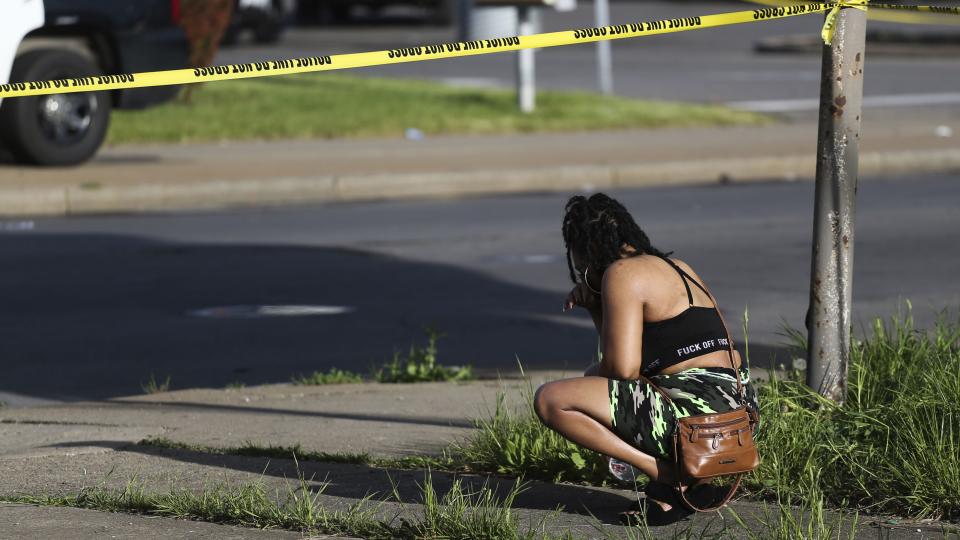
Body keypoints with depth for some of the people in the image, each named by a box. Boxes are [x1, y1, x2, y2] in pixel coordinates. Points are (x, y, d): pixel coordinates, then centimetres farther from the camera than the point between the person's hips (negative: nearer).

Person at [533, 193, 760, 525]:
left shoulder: (622, 273, -6)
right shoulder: (675, 268, 22)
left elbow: (622, 368, -13)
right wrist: (594, 307, 20)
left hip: (693, 410, -9)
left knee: (551, 400, -9)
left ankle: (667, 476, -10)